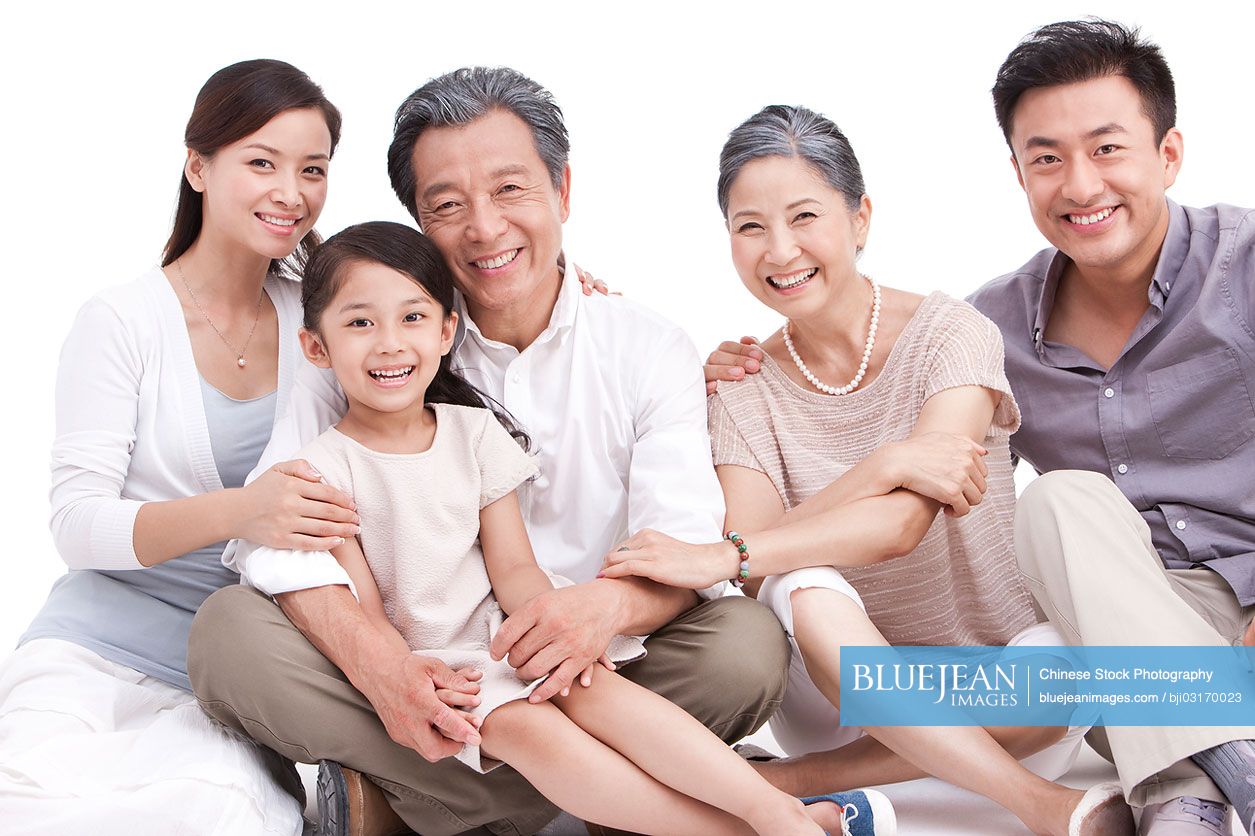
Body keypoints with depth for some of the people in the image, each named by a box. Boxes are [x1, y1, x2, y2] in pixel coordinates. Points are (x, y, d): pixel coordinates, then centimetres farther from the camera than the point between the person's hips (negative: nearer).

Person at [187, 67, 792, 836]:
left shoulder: (652, 351, 0)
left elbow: (688, 540, -12)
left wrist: (613, 603, -37)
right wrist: (374, 661, -31)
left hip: (580, 682, 0)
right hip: (420, 678, 1)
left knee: (748, 646, -27)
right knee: (229, 632, -24)